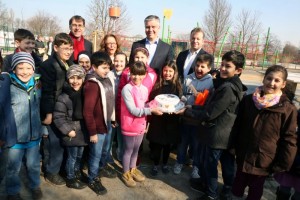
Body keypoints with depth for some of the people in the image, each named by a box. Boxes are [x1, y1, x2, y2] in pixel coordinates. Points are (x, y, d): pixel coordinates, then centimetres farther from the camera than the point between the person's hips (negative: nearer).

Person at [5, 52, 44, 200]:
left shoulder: (37, 85, 0)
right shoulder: (8, 87, -16)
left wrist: (42, 128, 19)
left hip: (34, 135, 4)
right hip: (15, 136, -3)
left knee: (33, 164, 21)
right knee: (13, 167, 16)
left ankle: (35, 186, 44)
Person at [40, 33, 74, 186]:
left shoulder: (69, 64, 10)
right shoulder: (48, 65, -14)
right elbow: (47, 92, -18)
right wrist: (48, 113, -19)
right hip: (55, 112, -7)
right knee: (57, 142, 2)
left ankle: (62, 167, 34)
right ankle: (51, 172, 21)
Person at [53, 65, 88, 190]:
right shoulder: (63, 97, -18)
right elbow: (58, 118, -18)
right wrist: (68, 130, -19)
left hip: (82, 132, 6)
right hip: (72, 133, -6)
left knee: (79, 156, 21)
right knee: (72, 157, 8)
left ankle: (77, 173, 42)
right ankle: (70, 179, 27)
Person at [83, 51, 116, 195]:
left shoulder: (108, 80, 1)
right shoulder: (92, 84, -24)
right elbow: (87, 111, -24)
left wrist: (113, 119, 15)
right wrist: (92, 132, -19)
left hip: (108, 123, 7)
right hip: (98, 126, -7)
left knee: (106, 149, 28)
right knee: (95, 154, 11)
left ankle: (103, 166, 54)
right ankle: (93, 179, 33)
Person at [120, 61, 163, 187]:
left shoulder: (144, 89, 2)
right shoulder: (127, 89, -19)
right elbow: (133, 110, -22)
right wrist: (151, 110, -23)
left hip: (141, 125, 6)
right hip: (130, 126, -6)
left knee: (136, 150, 22)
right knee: (128, 150, 11)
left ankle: (133, 169, 43)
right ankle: (126, 173, 32)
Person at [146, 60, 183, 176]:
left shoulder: (178, 86, -1)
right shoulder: (157, 85, -3)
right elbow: (150, 101, 0)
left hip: (171, 120, 1)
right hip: (157, 119, -1)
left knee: (168, 144, 15)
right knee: (156, 144, 7)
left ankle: (165, 164, 35)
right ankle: (155, 165, 27)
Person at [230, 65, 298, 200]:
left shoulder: (287, 109, -13)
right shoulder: (248, 100, -3)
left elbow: (289, 139, -9)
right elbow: (237, 124, 7)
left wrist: (282, 165, -7)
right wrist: (234, 145, 9)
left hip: (264, 161, -2)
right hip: (243, 156, 3)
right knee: (238, 184, 21)